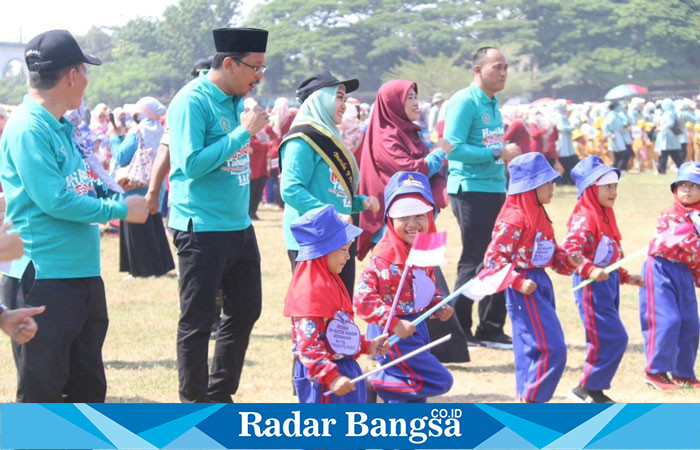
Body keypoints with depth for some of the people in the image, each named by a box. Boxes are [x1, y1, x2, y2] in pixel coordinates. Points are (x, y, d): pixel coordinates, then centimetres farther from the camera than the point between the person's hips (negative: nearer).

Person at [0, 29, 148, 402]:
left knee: (88, 386, 15)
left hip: (83, 277, 9)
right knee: (42, 391, -3)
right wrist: (120, 210, -14)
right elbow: (54, 200, -21)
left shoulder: (62, 128, 14)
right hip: (42, 283, -9)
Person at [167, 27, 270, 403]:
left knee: (245, 311, 15)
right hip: (202, 228, -9)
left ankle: (220, 395, 27)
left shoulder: (236, 100, 9)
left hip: (239, 227, 9)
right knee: (198, 321, 0)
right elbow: (192, 163, -23)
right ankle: (194, 405, 11)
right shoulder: (193, 101, -15)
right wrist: (244, 132, -21)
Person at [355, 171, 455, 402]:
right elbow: (363, 298, -27)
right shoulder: (385, 258, -23)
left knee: (415, 392, 17)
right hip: (392, 335, -9)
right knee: (439, 381, -8)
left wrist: (439, 306, 4)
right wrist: (393, 324, -30)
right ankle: (374, 384, 1)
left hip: (417, 329, 9)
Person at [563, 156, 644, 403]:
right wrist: (589, 270, -41)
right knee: (613, 339, -10)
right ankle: (585, 389, -1)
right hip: (592, 287, -10)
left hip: (608, 284, 10)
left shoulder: (606, 215, 15)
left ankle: (595, 390, 21)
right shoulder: (584, 218, -16)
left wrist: (625, 277, 24)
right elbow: (569, 252, -29)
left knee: (606, 341, 12)